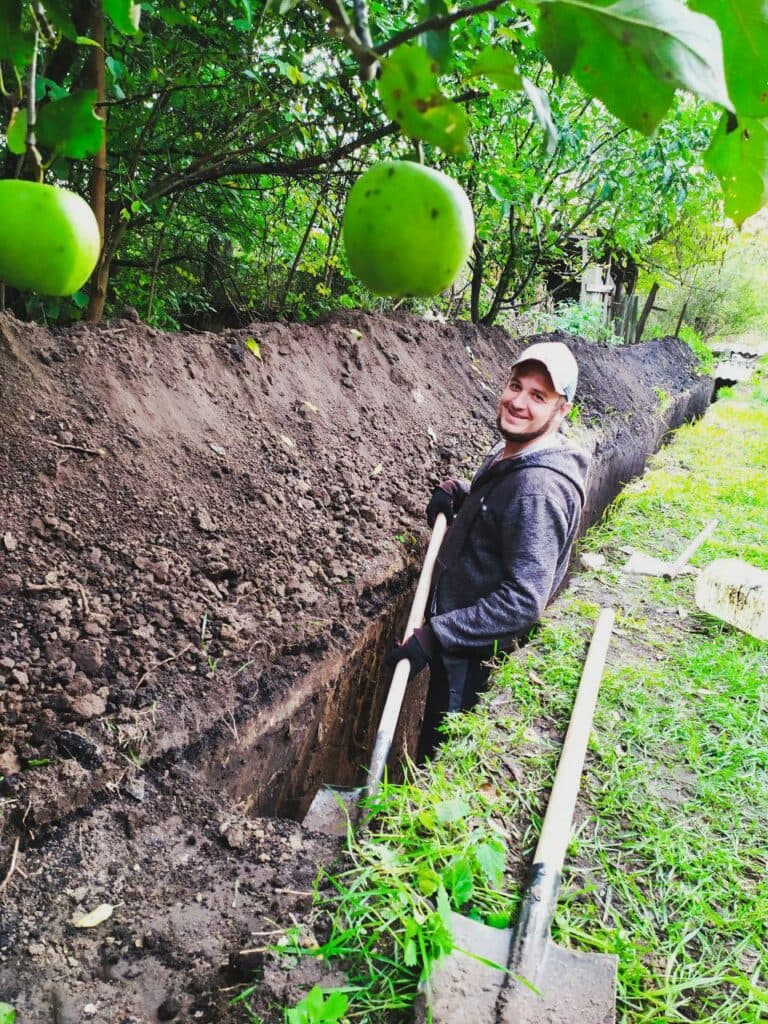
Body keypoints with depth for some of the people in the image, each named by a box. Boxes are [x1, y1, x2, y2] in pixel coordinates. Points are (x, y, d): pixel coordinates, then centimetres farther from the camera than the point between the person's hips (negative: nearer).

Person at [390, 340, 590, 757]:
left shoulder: (538, 488, -29)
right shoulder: (508, 452, 2)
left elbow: (524, 601, -31)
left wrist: (433, 636, -28)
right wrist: (455, 491, 1)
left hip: (476, 653, -9)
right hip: (457, 637, 9)